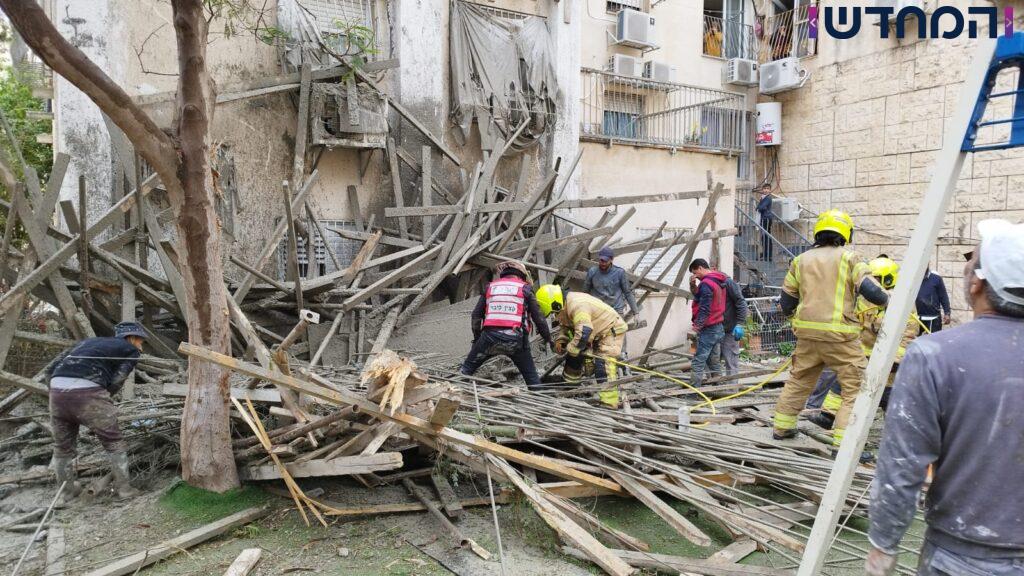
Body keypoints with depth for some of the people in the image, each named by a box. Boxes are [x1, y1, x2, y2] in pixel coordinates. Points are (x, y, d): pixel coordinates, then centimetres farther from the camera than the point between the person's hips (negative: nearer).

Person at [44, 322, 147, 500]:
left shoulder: (88, 341, 32)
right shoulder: (132, 351, 17)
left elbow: (50, 369, 25)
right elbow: (116, 382, 2)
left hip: (57, 390, 6)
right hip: (87, 392, -5)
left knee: (62, 447, 24)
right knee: (114, 443, 13)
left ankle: (67, 490, 39)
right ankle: (123, 488, 17)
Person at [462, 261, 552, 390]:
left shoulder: (490, 287, 20)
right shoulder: (525, 289, 12)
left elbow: (476, 315, 17)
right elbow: (538, 318, 8)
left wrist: (477, 338, 26)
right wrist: (548, 339, 18)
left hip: (490, 336, 1)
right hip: (515, 338, -1)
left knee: (467, 369, 17)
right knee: (531, 375, 13)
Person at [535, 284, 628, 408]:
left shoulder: (577, 305, -35)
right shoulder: (565, 305, -3)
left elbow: (583, 332, -41)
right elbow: (564, 325, 11)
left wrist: (571, 349, -29)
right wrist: (560, 340, -6)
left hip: (611, 330, -10)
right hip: (596, 332, 10)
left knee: (604, 365, -22)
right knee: (573, 359, 16)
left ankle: (608, 403, -23)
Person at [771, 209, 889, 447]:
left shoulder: (801, 260, 12)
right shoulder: (848, 257, -1)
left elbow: (786, 302, 14)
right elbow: (869, 290, -14)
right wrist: (887, 300, 7)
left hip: (807, 332, 6)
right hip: (838, 335, -5)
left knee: (798, 380, 22)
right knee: (856, 387, 1)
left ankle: (782, 427, 31)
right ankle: (844, 441, -5)